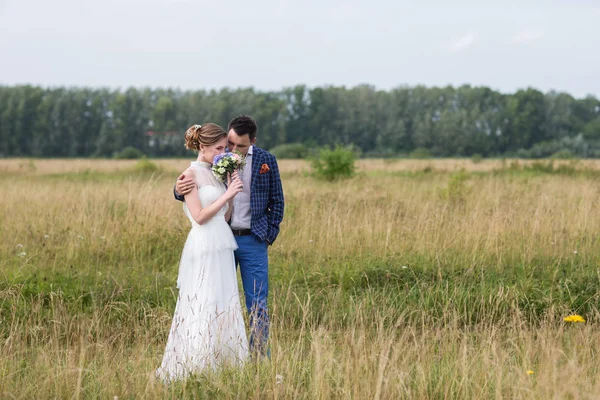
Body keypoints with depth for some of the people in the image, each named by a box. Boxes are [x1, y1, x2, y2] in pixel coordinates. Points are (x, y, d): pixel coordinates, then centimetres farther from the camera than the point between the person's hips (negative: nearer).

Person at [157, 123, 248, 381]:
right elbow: (199, 216, -14)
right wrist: (227, 194, -11)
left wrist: (232, 190, 4)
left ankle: (220, 363, 13)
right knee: (203, 307, -5)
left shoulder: (216, 173, 14)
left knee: (225, 306, 7)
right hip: (204, 246, -8)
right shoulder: (191, 174, -7)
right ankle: (194, 368, 2)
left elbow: (225, 216, 14)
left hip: (223, 247, 8)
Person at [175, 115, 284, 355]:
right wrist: (180, 190, -19)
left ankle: (260, 359, 10)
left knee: (257, 305, 2)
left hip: (253, 241, -1)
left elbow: (277, 201, 8)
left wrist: (269, 235, 1)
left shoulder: (266, 161, -1)